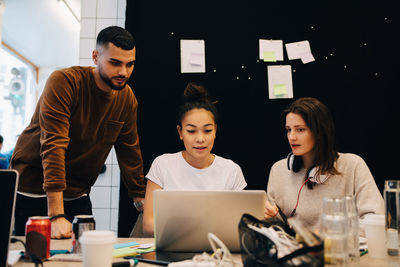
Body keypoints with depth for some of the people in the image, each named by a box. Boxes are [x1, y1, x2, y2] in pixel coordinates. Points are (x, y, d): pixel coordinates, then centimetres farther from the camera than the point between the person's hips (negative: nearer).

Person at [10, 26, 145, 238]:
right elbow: (53, 146, -28)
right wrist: (56, 215, -33)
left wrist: (141, 200, 7)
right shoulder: (64, 82, -20)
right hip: (33, 190, -4)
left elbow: (130, 151, 6)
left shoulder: (127, 98, -2)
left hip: (77, 194, 5)